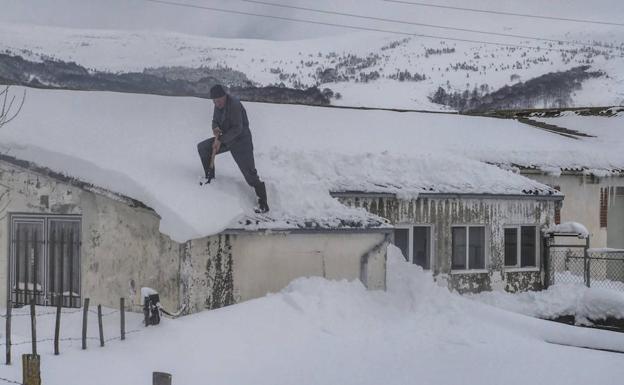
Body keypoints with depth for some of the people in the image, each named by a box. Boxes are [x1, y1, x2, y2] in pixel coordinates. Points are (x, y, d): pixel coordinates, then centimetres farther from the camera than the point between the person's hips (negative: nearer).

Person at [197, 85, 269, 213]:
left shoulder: (234, 105, -25)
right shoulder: (218, 105, 2)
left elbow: (237, 129, -28)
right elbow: (215, 120, 14)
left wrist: (221, 140, -28)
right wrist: (215, 128, -11)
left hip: (241, 141, -8)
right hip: (225, 139, 8)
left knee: (250, 174, -11)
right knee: (202, 147, 0)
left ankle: (263, 204, -5)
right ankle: (210, 178, 13)